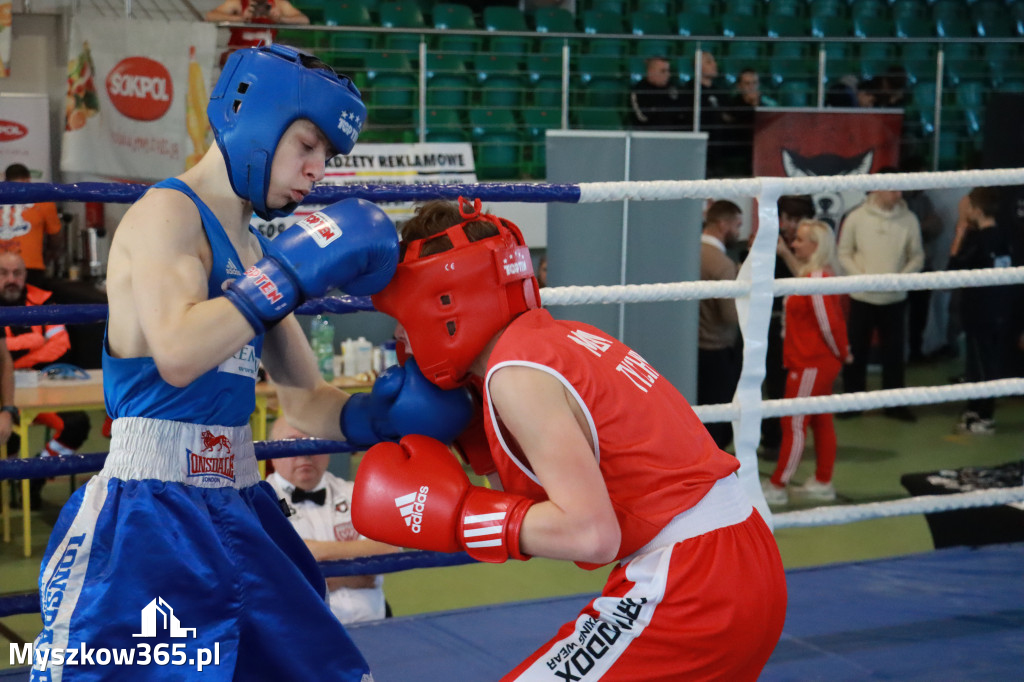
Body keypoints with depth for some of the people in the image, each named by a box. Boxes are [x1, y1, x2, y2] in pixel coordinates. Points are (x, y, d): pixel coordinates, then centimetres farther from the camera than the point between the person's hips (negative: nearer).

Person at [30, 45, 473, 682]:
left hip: (237, 509, 9)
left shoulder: (257, 251, 15)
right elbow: (177, 355, -27)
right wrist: (291, 272, -20)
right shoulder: (167, 212, -9)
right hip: (151, 517, -9)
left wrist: (377, 413, -1)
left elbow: (306, 400, 19)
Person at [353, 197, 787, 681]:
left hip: (690, 585, -10)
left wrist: (455, 514, -14)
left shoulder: (517, 374, -15)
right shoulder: (564, 337, 11)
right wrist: (466, 443, 8)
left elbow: (591, 533, -22)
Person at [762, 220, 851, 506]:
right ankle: (823, 482, 22)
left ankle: (776, 486, 3)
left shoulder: (814, 279, -21)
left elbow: (828, 322, -22)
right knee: (822, 421, 15)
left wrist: (841, 352, -9)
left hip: (810, 365, -10)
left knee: (794, 424, -3)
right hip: (823, 363, 10)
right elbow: (836, 318, 16)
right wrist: (842, 351, 13)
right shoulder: (823, 276, 10)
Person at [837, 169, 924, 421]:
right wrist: (862, 277, -13)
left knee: (894, 352, 6)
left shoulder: (909, 219, -2)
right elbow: (844, 254, 1)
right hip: (862, 296, -1)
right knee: (856, 350, 6)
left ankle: (894, 404, 16)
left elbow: (917, 256, 3)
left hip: (895, 298, 1)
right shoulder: (856, 217, -5)